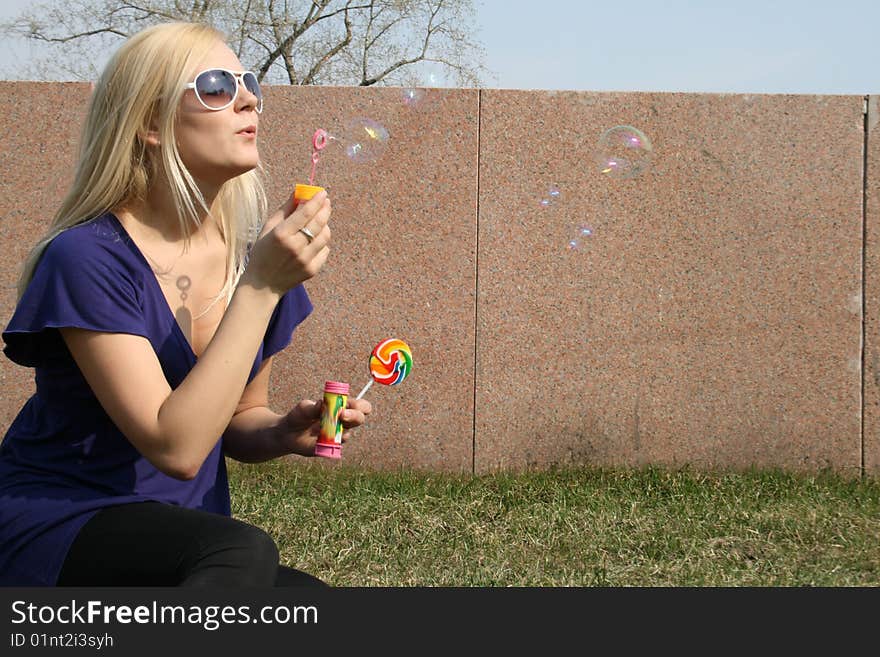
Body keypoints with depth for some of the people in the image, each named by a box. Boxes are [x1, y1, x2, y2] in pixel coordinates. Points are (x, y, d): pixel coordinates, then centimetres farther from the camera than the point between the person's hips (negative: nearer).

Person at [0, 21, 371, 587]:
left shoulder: (255, 257, 3)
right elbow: (176, 446, -24)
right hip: (57, 531, -6)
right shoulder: (88, 259, -17)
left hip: (190, 545, 6)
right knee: (244, 551, -34)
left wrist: (284, 433, -7)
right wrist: (260, 288, -26)